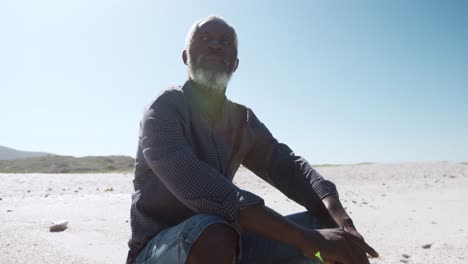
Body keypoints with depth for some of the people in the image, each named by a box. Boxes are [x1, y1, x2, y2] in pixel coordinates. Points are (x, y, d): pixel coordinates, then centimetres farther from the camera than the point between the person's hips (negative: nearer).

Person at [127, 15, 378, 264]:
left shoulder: (243, 120, 6)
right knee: (214, 235, -39)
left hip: (229, 243, 6)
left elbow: (287, 165, -4)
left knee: (327, 226, -7)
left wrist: (341, 221, -23)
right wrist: (302, 237, -36)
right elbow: (196, 187, -32)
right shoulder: (164, 108, -16)